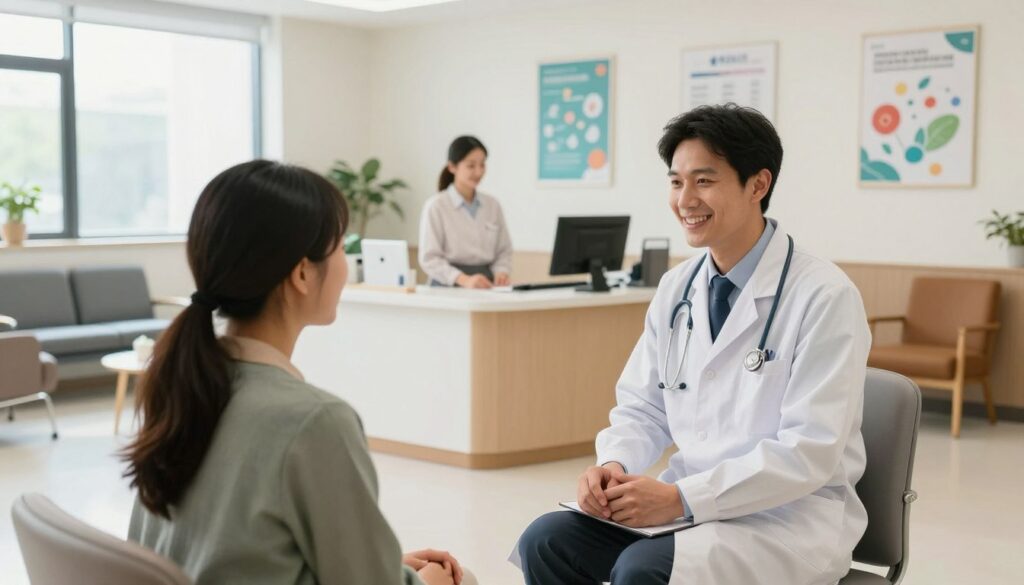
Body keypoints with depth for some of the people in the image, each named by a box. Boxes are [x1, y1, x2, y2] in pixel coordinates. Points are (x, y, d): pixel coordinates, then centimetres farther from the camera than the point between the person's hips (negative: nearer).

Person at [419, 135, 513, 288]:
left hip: (485, 288, 3)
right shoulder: (436, 206, -1)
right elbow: (429, 258, -8)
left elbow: (504, 251, 15)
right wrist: (464, 280, -21)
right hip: (449, 287, -3)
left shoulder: (493, 205, 12)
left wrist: (501, 273, -6)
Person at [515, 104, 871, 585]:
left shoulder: (823, 297, -14)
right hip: (688, 498, 6)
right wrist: (614, 465, -11)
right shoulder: (676, 288, 6)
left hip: (791, 515, -6)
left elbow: (809, 451, -19)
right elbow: (643, 406, 11)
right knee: (546, 541, -14)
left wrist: (682, 498, -24)